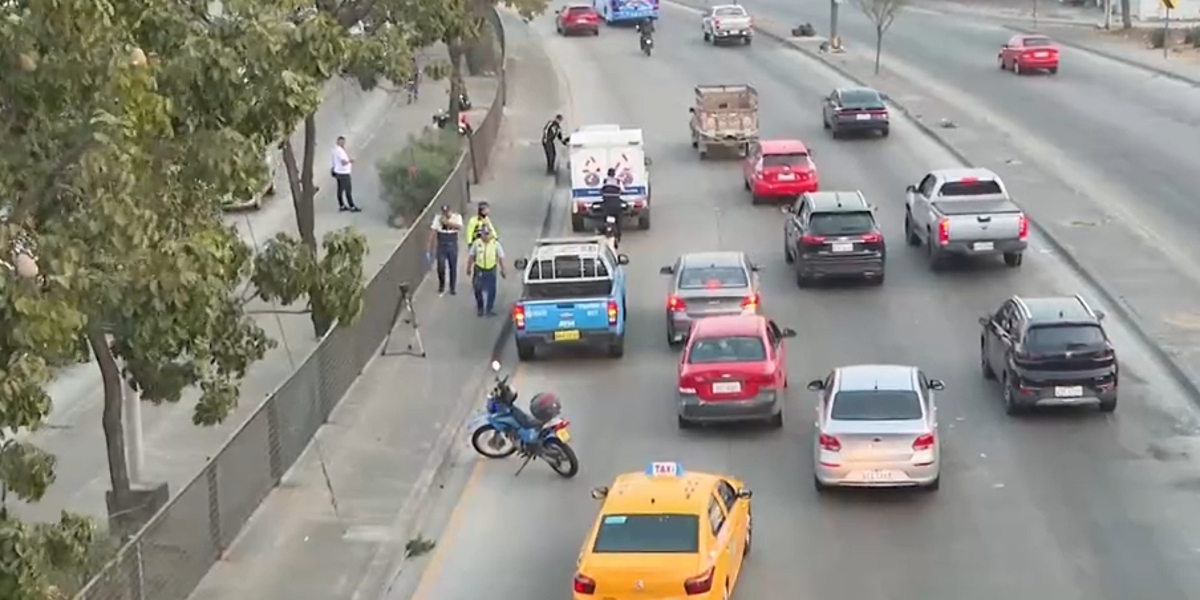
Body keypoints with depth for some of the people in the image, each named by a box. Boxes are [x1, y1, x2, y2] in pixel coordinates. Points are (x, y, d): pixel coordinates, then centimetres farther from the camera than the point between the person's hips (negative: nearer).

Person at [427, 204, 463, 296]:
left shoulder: (457, 217, -7)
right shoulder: (438, 218, -5)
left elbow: (459, 227, -27)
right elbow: (433, 232, -5)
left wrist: (447, 222, -34)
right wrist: (430, 248, -7)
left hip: (452, 246, 0)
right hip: (441, 246, 0)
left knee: (453, 268, 7)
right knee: (441, 267, -3)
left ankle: (452, 288, 23)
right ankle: (441, 286, 22)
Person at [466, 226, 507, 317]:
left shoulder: (495, 244, -6)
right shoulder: (476, 243, -4)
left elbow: (501, 257, -1)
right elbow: (471, 256, 5)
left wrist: (503, 270, -1)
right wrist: (469, 268, 8)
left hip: (491, 270, -1)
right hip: (479, 270, 1)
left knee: (491, 291, 4)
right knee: (478, 290, 6)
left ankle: (490, 309, 19)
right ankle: (480, 308, 25)